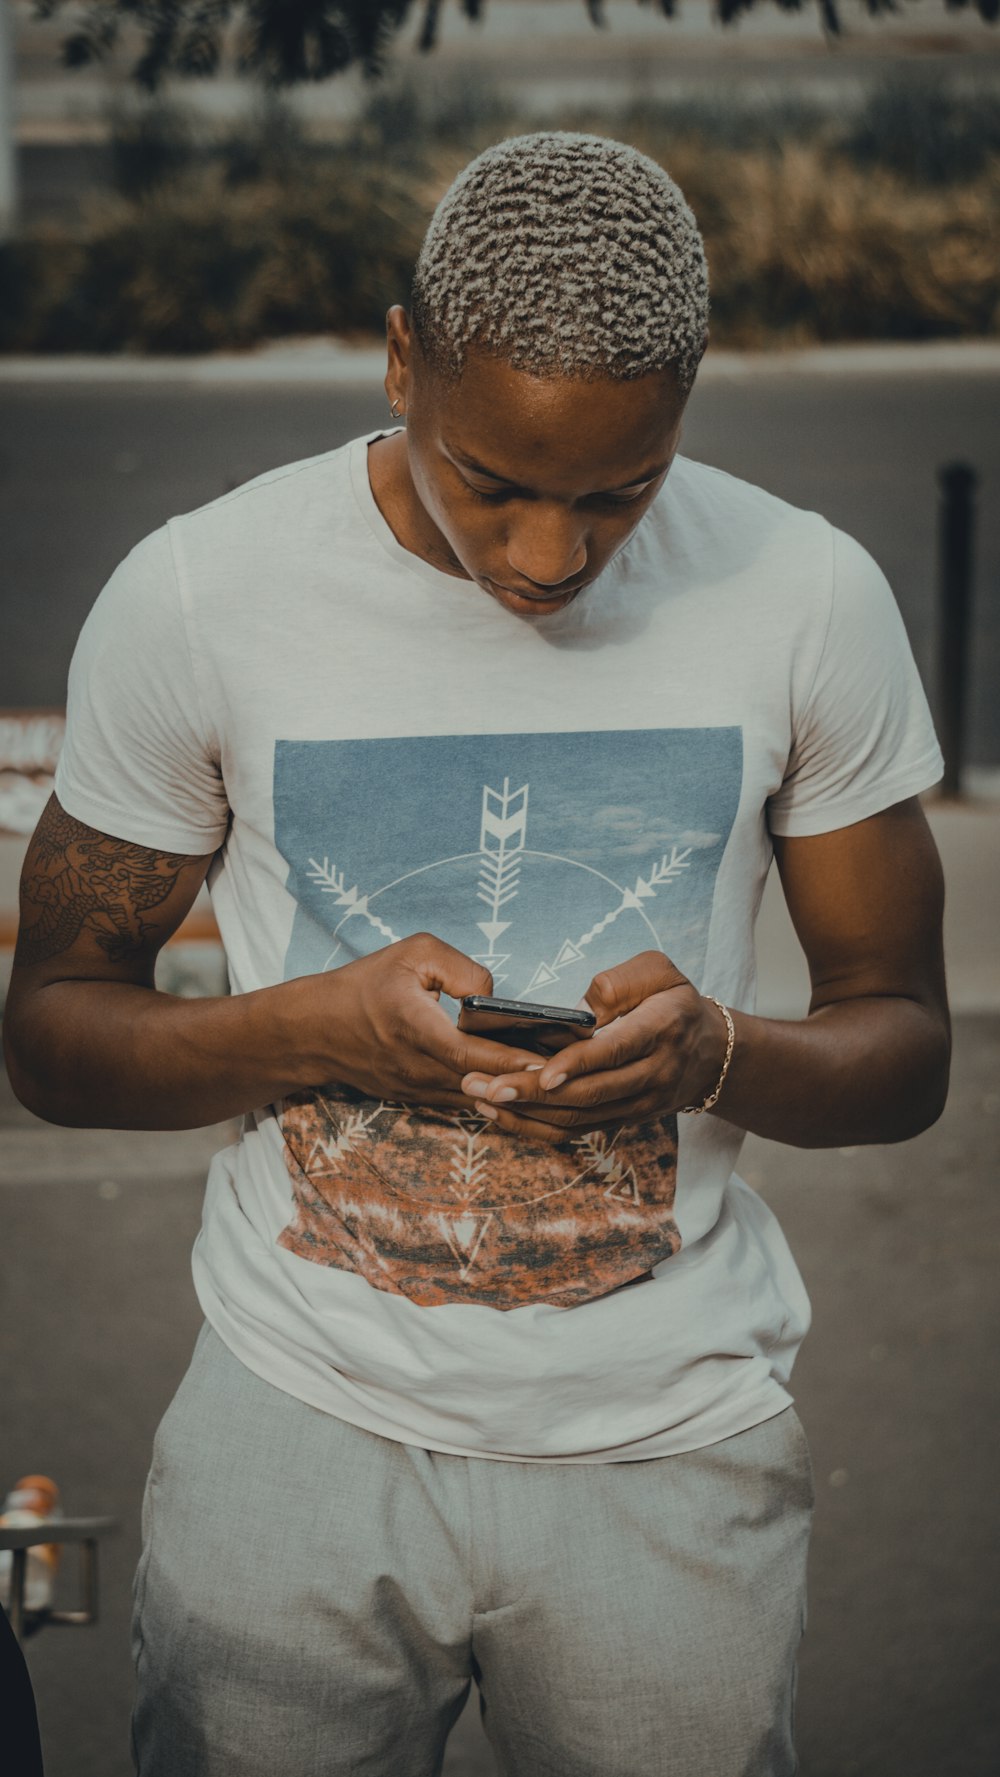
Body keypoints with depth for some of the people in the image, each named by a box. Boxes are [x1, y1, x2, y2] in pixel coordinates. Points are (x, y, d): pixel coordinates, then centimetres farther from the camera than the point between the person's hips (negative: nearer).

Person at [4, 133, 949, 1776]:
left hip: (671, 1449, 1)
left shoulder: (811, 598, -6)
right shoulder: (193, 595, -9)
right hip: (300, 1431, 0)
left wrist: (721, 1053, -20)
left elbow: (903, 1043, 2)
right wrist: (319, 1027, -20)